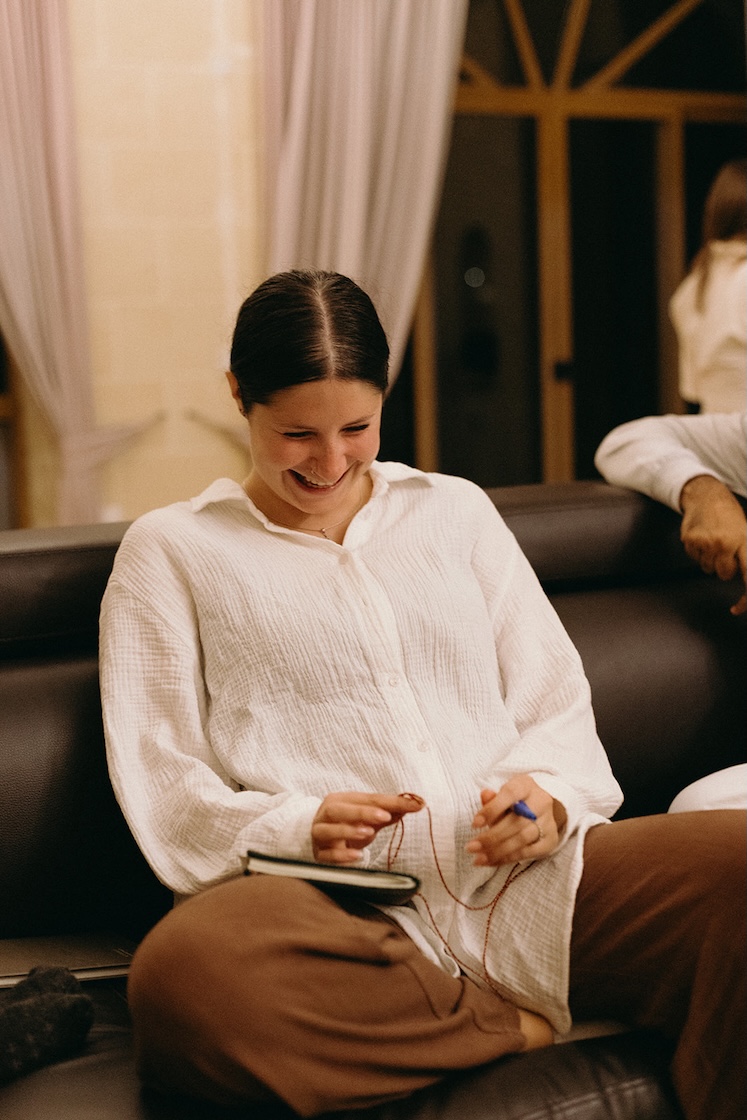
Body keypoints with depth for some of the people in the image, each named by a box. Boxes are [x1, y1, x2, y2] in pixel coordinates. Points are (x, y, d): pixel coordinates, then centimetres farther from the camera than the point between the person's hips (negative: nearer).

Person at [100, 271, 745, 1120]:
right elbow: (159, 784, 7)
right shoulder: (171, 551, 15)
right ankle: (524, 1031, -22)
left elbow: (556, 702, 18)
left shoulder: (456, 511, 24)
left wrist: (550, 797, -6)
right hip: (339, 908, -2)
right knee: (182, 972, -39)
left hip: (522, 885, 2)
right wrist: (292, 829, -14)